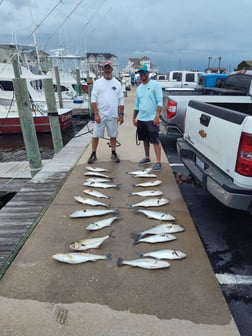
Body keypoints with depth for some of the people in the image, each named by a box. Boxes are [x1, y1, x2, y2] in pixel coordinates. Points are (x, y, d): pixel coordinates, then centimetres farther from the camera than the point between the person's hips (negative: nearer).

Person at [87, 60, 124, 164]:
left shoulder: (117, 83, 7)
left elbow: (121, 101, 7)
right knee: (96, 135, 2)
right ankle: (93, 154, 13)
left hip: (113, 115, 2)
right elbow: (93, 99, -3)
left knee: (113, 135, 9)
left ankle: (114, 153, 22)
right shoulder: (97, 82, 2)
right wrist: (96, 114, -12)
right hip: (100, 115, -1)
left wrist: (121, 114, 2)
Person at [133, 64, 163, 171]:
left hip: (152, 119, -7)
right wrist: (134, 118, 17)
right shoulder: (139, 88, 15)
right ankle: (147, 158, 28)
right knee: (145, 140, 15)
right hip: (141, 119, 7)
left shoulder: (155, 84, -4)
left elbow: (160, 101, -11)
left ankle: (158, 162, -2)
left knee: (155, 140, -5)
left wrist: (157, 116, -20)